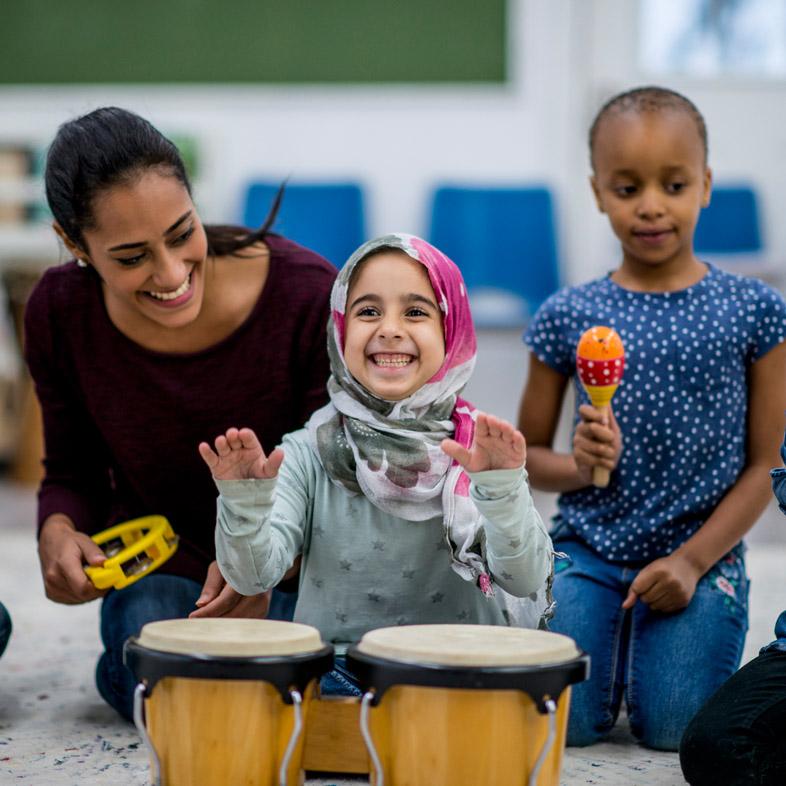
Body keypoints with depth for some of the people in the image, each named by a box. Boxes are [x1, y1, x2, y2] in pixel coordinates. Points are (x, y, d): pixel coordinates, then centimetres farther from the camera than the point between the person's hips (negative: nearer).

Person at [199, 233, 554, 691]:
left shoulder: (482, 453, -1)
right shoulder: (308, 454, 0)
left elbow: (526, 580, -13)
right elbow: (255, 575, -9)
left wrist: (503, 490, -30)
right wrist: (245, 500, -28)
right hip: (331, 681, 1)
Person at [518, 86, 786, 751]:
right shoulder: (569, 316, -1)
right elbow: (528, 453, 8)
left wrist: (692, 561, -11)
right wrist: (581, 466, -15)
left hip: (703, 554, -1)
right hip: (588, 548, 1)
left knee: (674, 729, -10)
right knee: (565, 722, -10)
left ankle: (669, 642, 22)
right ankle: (610, 640, 22)